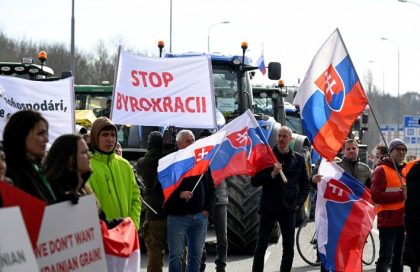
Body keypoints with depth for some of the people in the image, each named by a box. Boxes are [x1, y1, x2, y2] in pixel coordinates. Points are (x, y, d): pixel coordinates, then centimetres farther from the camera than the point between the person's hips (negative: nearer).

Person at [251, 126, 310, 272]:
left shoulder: (298, 159, 6)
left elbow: (305, 184, 15)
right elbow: (254, 181, -5)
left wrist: (299, 202, 2)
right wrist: (272, 174, -18)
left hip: (288, 209, 2)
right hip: (269, 207, -2)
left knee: (289, 247, 5)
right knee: (261, 246, -3)